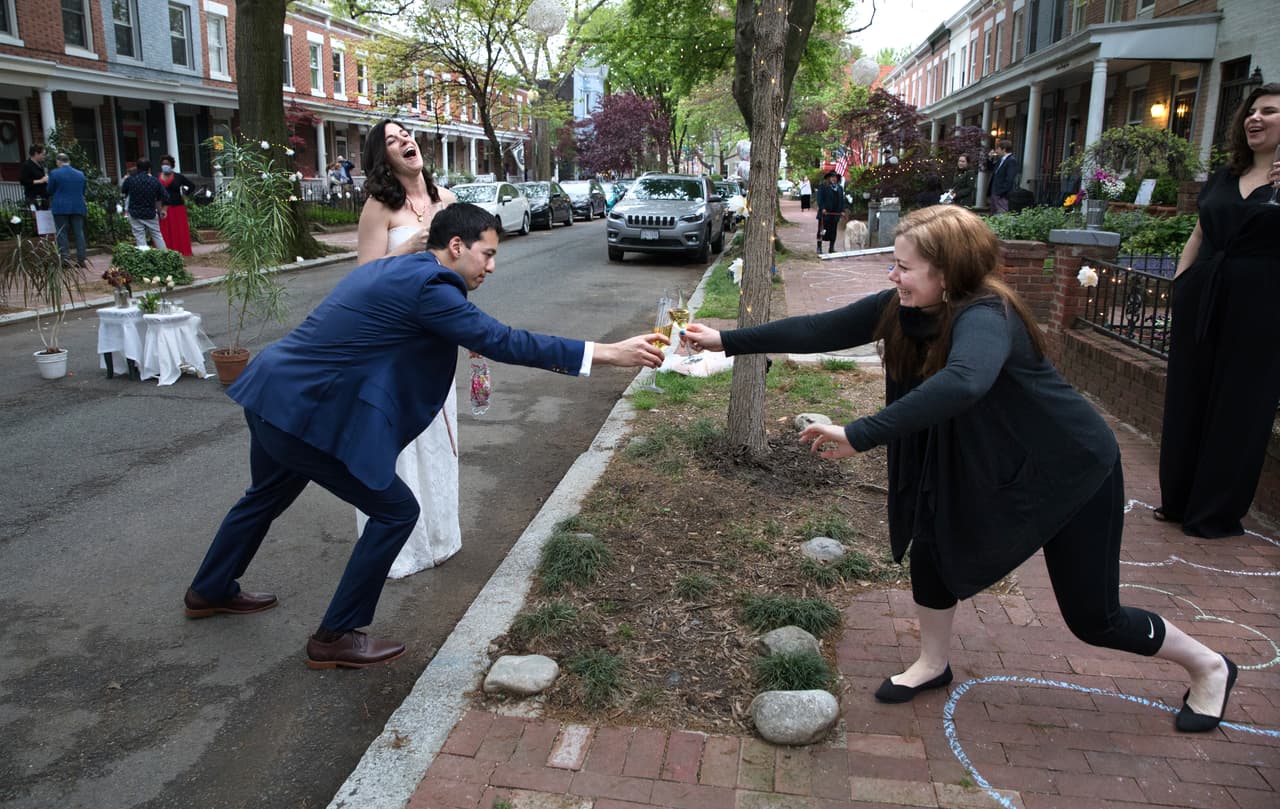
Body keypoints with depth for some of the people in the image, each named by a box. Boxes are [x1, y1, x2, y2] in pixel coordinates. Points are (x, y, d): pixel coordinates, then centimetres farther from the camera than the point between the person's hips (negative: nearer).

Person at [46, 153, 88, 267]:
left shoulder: (54, 173, -4)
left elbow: (50, 191, 2)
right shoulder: (80, 174, 6)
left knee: (62, 233, 1)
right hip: (78, 207, 3)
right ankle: (81, 259, 2)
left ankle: (65, 259, -4)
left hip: (61, 207, -3)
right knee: (79, 232, 4)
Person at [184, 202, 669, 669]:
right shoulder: (426, 285, -18)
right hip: (304, 412, -10)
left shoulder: (393, 269, 11)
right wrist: (609, 353, -20)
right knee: (395, 511, 0)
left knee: (268, 496, 33)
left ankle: (210, 592, 57)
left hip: (272, 394, 10)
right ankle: (335, 638, 13)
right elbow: (502, 342, -20)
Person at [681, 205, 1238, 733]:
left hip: (1073, 466, -7)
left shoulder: (986, 317, -36)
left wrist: (859, 436, -60)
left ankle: (1207, 666, 32)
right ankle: (933, 664, 21)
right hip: (993, 463, 7)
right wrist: (725, 341, -14)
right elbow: (822, 330, -11)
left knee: (1092, 618, 4)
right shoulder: (904, 308, -13)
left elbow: (963, 382, -57)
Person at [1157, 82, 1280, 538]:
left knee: (1238, 409, 2)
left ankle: (1217, 515, 13)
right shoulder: (1223, 178, 14)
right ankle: (1179, 500, 23)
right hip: (1202, 301, 5)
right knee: (1187, 399, 10)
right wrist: (1180, 281, 9)